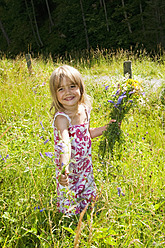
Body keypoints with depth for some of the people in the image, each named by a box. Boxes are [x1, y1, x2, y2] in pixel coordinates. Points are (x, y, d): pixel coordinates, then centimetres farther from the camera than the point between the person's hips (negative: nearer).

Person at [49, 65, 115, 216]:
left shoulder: (85, 109, -4)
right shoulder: (61, 118, -27)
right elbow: (65, 143, -44)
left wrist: (106, 128, 7)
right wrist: (64, 168, -59)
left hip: (85, 165, 7)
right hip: (69, 168, -7)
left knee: (90, 198, 22)